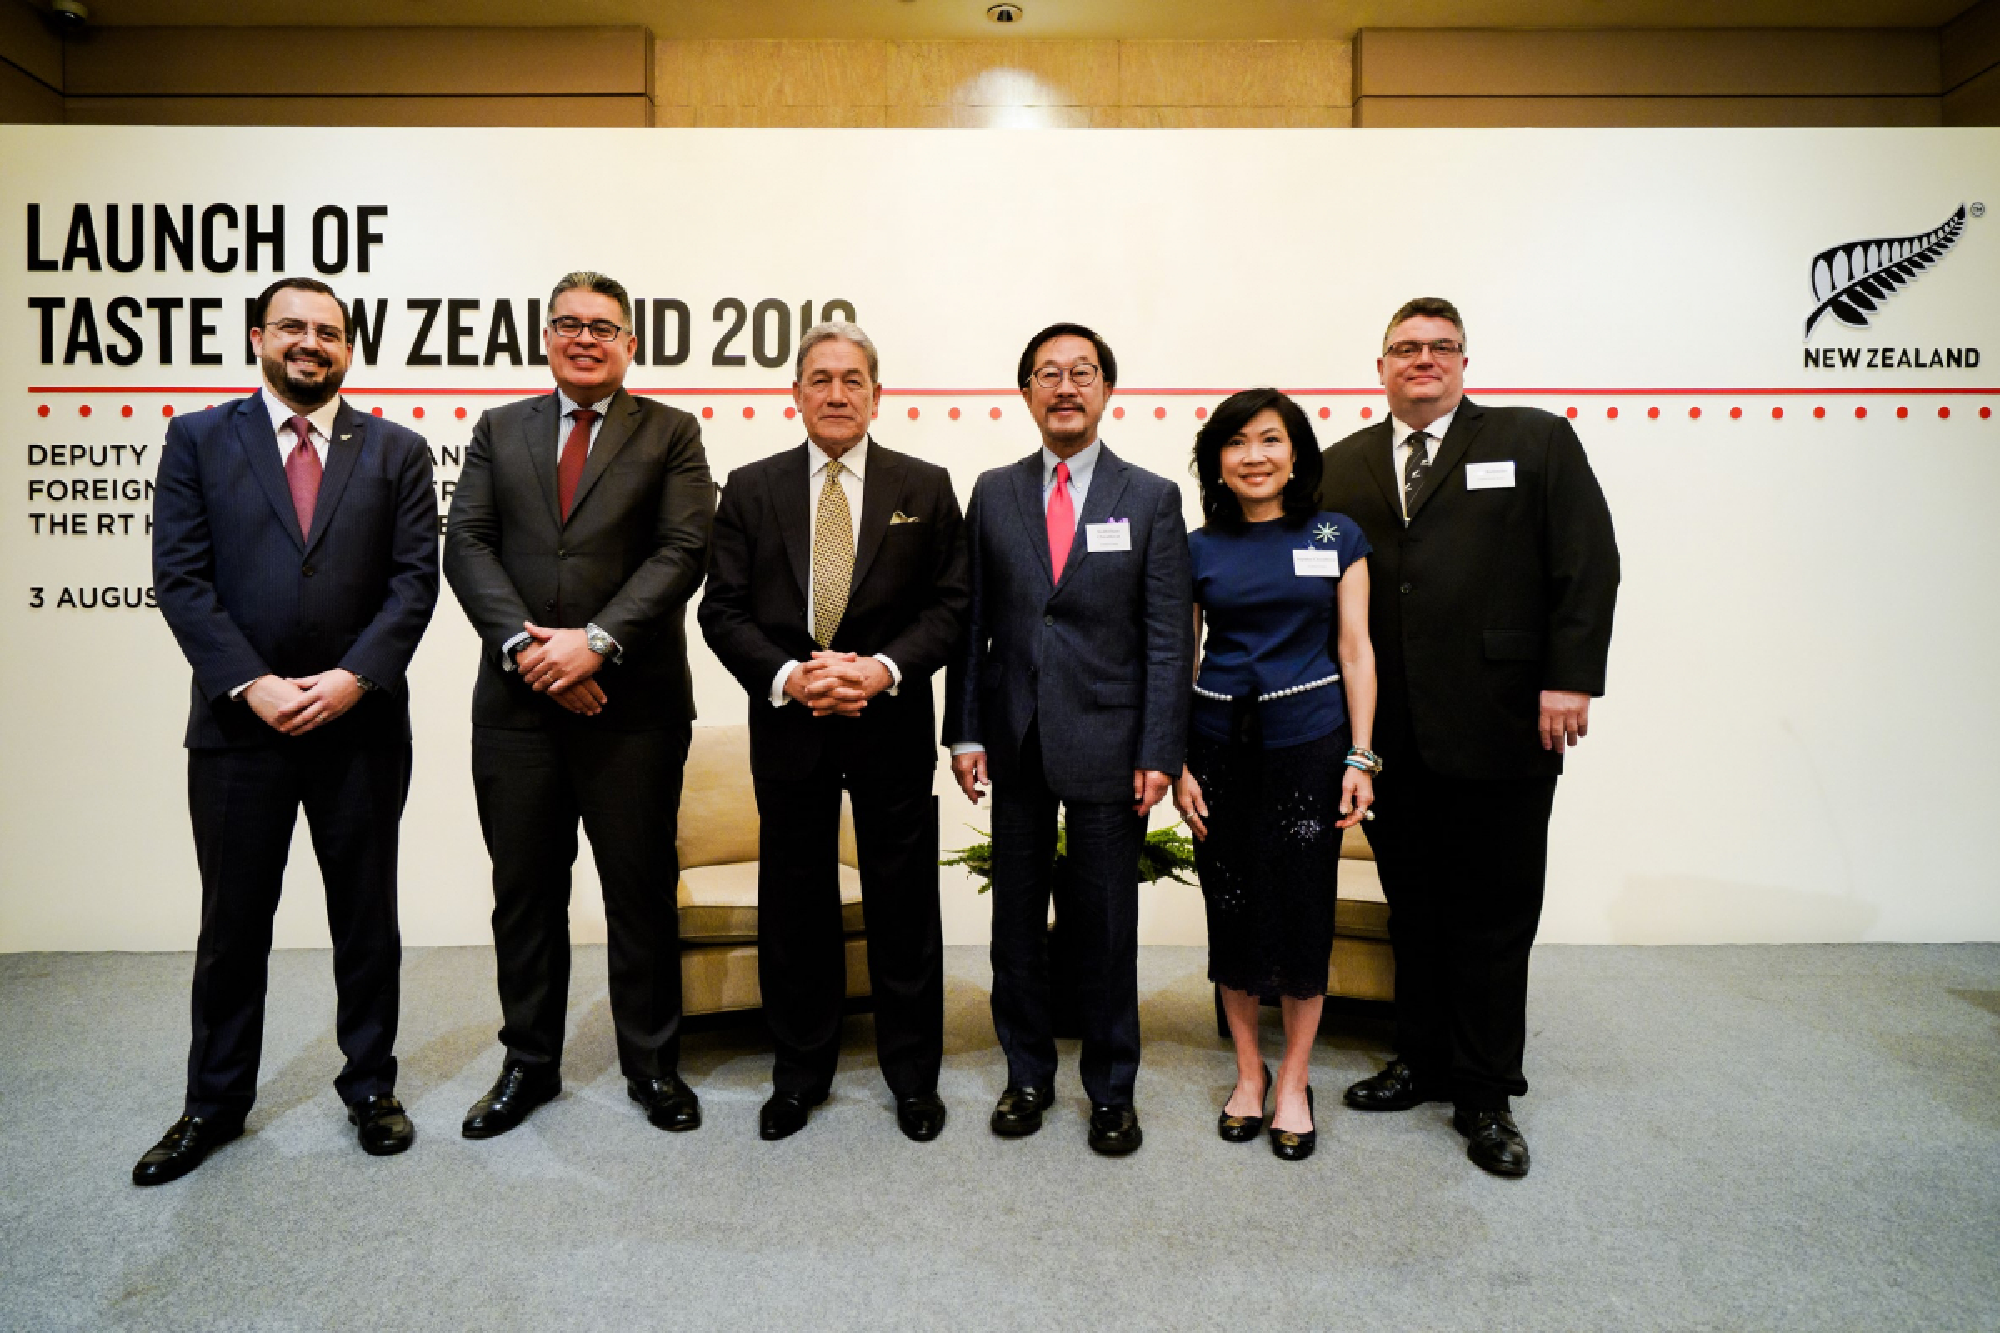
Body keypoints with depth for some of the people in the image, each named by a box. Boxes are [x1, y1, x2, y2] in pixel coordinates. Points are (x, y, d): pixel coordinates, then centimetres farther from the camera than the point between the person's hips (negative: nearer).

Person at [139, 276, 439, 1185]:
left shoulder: (396, 451, 6)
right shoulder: (198, 439, 6)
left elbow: (414, 578, -2)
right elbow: (180, 576, -2)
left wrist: (354, 677, -14)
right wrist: (251, 684, -12)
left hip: (361, 722, 0)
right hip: (238, 724, 0)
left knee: (367, 916, 10)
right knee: (232, 922, 11)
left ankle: (370, 1085, 26)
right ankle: (215, 1102, 28)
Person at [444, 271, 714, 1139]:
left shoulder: (671, 434, 6)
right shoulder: (499, 430, 14)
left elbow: (683, 551, -6)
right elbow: (467, 545, 3)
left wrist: (597, 641, -17)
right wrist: (524, 644, -13)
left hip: (634, 703, -2)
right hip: (516, 701, 3)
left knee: (642, 890, 6)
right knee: (524, 892, 11)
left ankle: (652, 1065, 22)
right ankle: (529, 1064, 27)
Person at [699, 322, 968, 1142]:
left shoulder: (925, 488, 4)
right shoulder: (751, 489, 6)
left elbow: (952, 605, 0)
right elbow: (723, 610, 1)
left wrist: (885, 668, -16)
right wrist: (787, 675, -14)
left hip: (893, 725, -1)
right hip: (788, 726, 1)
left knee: (904, 904, 7)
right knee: (793, 905, 10)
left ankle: (913, 1076, 24)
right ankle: (799, 1074, 27)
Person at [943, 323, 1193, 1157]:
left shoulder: (1151, 499, 1)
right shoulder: (994, 493, 7)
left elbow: (1168, 639, -2)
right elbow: (972, 621, 7)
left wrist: (1159, 752, -8)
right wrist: (965, 731, 1)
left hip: (1107, 743, -2)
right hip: (1015, 743, 2)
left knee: (1106, 927, 7)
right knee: (1017, 920, 12)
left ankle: (1111, 1089, 24)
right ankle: (1027, 1076, 29)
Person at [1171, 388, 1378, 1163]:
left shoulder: (1337, 538, 3)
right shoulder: (1197, 550, 4)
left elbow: (1355, 650, 2)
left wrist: (1360, 757, -5)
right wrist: (1177, 765, -1)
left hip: (1309, 740, -1)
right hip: (1220, 742, 1)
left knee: (1303, 907, 3)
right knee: (1231, 907, 8)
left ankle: (1293, 1081, 22)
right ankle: (1247, 1070, 27)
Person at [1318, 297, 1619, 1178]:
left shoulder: (1536, 442, 5)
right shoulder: (1343, 467, 12)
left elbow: (1587, 565, -2)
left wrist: (1569, 680, -11)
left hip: (1500, 729, -3)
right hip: (1390, 736, 3)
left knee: (1492, 918, 5)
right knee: (1412, 909, 13)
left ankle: (1486, 1096, 19)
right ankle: (1424, 1063, 29)